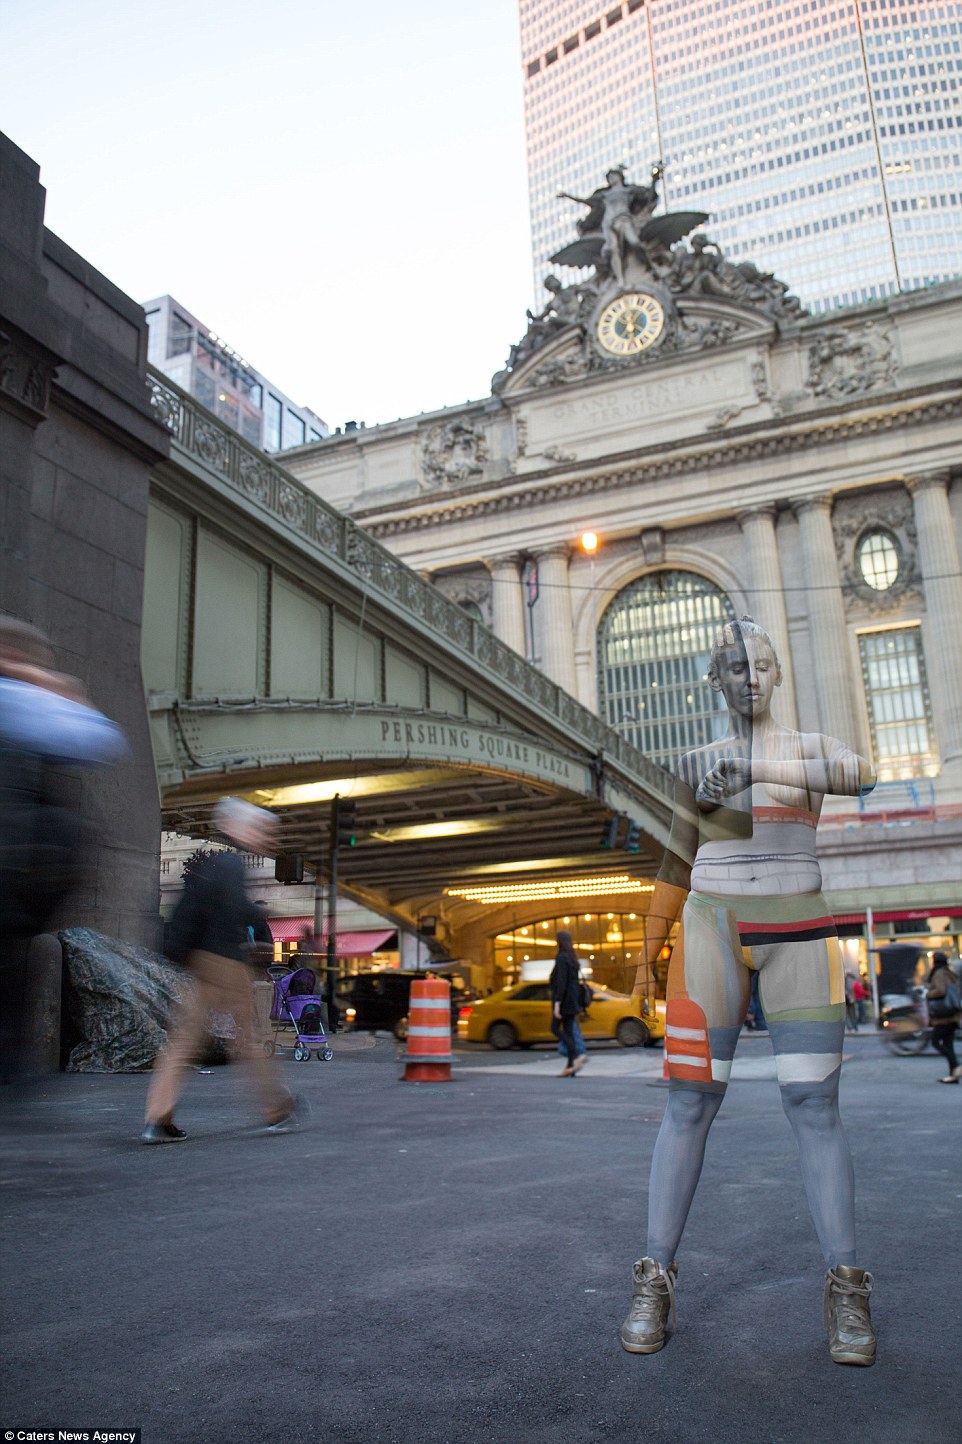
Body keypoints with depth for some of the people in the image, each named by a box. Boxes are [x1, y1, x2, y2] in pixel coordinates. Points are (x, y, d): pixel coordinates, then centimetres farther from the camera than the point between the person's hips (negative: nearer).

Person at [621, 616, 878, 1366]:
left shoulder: (815, 746, 8)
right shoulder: (697, 763, 12)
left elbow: (860, 776, -17)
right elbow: (678, 866, 15)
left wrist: (753, 769, -30)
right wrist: (650, 952, 13)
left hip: (796, 936, 0)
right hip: (713, 933, 1)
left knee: (814, 1104, -6)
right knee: (690, 1102, -4)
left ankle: (847, 1290, 5)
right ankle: (656, 1280, 2)